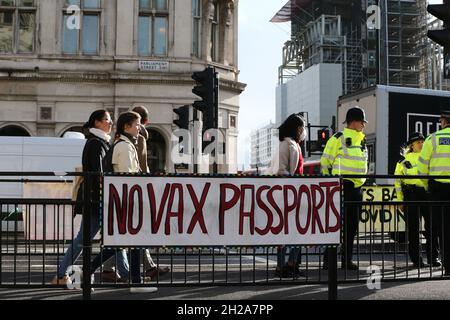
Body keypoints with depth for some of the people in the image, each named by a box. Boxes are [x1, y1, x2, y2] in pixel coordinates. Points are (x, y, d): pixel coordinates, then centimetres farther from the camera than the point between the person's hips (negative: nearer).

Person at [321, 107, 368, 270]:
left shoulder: (362, 140, 17)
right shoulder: (338, 138, -6)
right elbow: (325, 161, -5)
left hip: (357, 187, 8)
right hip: (342, 186, -7)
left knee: (352, 224, 8)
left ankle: (347, 259, 15)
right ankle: (328, 260, -5)